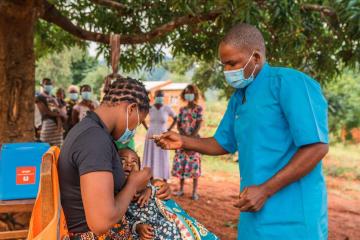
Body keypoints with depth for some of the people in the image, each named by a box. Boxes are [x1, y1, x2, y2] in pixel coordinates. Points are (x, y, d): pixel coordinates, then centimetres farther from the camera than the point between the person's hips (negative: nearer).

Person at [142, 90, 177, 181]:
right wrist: (147, 128, 6)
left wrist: (169, 129, 2)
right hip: (151, 137, 1)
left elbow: (176, 119, 8)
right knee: (150, 158, 4)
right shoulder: (149, 108, -2)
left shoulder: (167, 108, -5)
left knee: (163, 159, 2)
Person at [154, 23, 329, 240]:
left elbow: (317, 147, -19)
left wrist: (265, 190, -20)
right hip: (256, 212, 8)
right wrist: (183, 142, 6)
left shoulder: (290, 83, -14)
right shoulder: (238, 98, 13)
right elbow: (222, 144, 23)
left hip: (291, 215, -7)